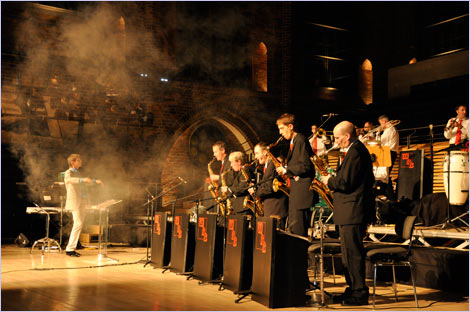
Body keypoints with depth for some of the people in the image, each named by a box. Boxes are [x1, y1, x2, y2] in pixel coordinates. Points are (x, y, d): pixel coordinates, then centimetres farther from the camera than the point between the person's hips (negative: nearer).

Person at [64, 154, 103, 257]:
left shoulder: (77, 173, 21)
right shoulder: (69, 172, -8)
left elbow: (84, 181, 39)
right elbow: (68, 179, -32)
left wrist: (95, 181, 31)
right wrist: (82, 179, -45)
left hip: (82, 203, 9)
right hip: (74, 202, -9)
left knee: (80, 224, 8)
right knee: (78, 224, -15)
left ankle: (71, 248, 15)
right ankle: (70, 249, -11)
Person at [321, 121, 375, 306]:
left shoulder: (355, 151, -16)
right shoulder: (356, 149, 18)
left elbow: (345, 183, -21)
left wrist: (329, 180, -5)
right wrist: (334, 178, 13)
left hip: (353, 212, -11)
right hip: (351, 212, 11)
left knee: (353, 253, -6)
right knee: (349, 253, 16)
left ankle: (360, 294, 1)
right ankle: (353, 290, 24)